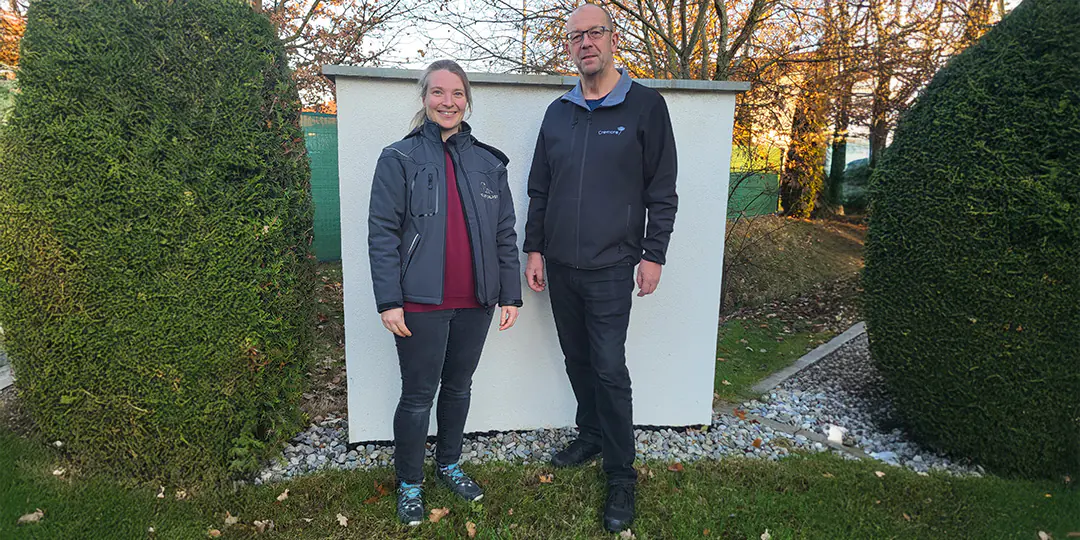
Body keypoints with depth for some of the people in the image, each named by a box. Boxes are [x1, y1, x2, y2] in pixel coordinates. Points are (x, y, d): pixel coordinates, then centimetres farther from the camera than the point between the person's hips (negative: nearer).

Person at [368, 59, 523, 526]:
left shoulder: (488, 162, 7)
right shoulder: (400, 158, -4)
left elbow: (505, 234, 8)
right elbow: (382, 233, -8)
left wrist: (510, 294, 4)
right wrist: (389, 301, -14)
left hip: (475, 303, 4)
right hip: (422, 304, -4)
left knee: (459, 387, 18)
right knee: (418, 396, 7)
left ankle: (449, 464, 40)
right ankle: (409, 484, 28)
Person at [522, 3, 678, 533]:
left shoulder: (645, 105, -3)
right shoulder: (558, 112, 9)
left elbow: (662, 190, -3)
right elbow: (539, 189, 12)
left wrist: (653, 255, -7)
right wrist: (534, 249, 7)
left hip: (610, 267, -4)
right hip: (560, 265, 5)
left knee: (609, 368, -2)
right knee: (577, 359, 15)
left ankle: (621, 475, 12)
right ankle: (590, 434, 35)